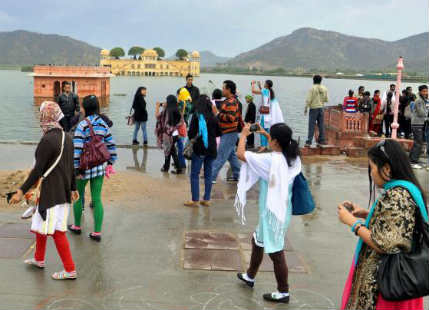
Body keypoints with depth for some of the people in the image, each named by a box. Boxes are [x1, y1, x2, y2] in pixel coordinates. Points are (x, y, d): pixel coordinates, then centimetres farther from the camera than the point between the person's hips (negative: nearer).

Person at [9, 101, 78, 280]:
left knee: (56, 230, -3)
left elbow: (38, 170, -19)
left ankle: (70, 270, 1)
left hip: (52, 190, -9)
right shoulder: (66, 137, 7)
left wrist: (22, 191, -15)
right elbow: (71, 166, 13)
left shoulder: (47, 140, -18)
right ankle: (39, 260, 37)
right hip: (64, 189, 9)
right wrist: (73, 188, 22)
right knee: (40, 223, 23)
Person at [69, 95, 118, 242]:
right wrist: (110, 162, 16)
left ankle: (77, 226, 31)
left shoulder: (82, 126, -14)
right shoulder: (103, 124, 2)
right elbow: (111, 145, 7)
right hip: (99, 167, 4)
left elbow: (77, 149, -17)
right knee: (97, 199, 7)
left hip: (84, 167, -4)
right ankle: (97, 232, 8)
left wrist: (77, 169, -13)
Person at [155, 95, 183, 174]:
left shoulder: (167, 111, -15)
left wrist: (157, 106, 12)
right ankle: (166, 167, 25)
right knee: (168, 150, 18)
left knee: (172, 152, 4)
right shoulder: (177, 111, 0)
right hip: (175, 134, 6)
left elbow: (157, 115, -6)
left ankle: (179, 169, 8)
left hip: (169, 134, -6)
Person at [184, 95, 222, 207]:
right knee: (208, 175, 12)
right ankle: (206, 199, 15)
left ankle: (195, 200, 3)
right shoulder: (213, 117, 0)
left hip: (199, 149, -4)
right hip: (211, 149, 4)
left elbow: (191, 133, -12)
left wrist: (191, 136, 10)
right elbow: (219, 133, 9)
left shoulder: (197, 116, -11)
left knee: (194, 175, 4)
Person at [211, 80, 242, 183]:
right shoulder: (229, 100, 15)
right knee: (231, 155, 17)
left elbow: (231, 118, -28)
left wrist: (218, 114, -23)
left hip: (229, 133, -11)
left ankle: (212, 176, -5)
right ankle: (237, 175, 24)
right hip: (228, 133, 11)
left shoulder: (231, 102, -18)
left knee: (220, 156, -7)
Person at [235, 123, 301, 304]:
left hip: (273, 213, -9)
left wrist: (244, 134, -5)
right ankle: (250, 276, 44)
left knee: (275, 251, 4)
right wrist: (265, 134, 23)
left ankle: (283, 292, 17)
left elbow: (240, 154, -22)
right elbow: (280, 146, 25)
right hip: (280, 210, 9)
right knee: (258, 241, 26)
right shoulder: (291, 158, -1)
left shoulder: (271, 161, -26)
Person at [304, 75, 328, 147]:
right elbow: (326, 100, 8)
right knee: (321, 125, 9)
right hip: (321, 108, 4)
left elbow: (309, 100, -12)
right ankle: (321, 141, 12)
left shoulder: (312, 88, -10)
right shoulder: (324, 89, 4)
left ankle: (309, 142, -7)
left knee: (311, 126, -4)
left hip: (313, 108, -4)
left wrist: (306, 108, -4)